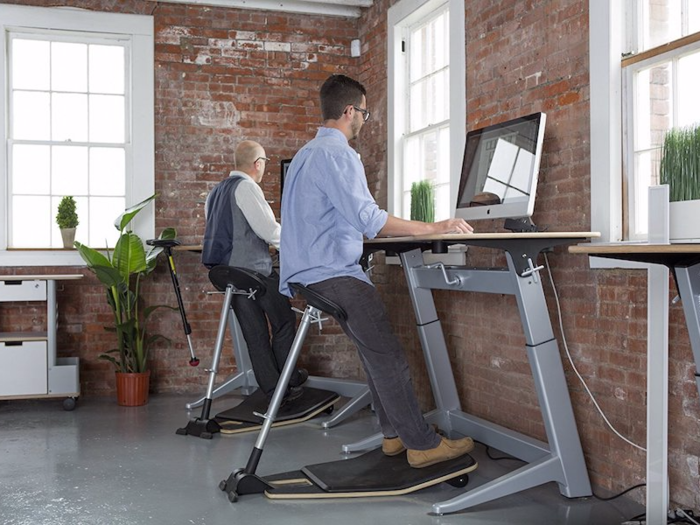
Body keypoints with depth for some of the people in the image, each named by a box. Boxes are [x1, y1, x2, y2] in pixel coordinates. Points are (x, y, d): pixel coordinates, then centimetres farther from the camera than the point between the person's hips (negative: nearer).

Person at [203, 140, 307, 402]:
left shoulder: (217, 191, 17)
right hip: (254, 270, -8)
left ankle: (271, 386, 13)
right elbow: (268, 230, -16)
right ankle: (286, 381, 12)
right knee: (284, 322, 6)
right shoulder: (246, 187, -11)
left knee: (254, 332, 9)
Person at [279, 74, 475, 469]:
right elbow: (368, 218, -23)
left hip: (314, 270, 11)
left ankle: (395, 434, 17)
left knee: (377, 350, 13)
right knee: (387, 355, -9)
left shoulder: (308, 153, 20)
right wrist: (434, 228, -20)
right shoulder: (336, 154, -14)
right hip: (334, 274, -11)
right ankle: (422, 444, -6)